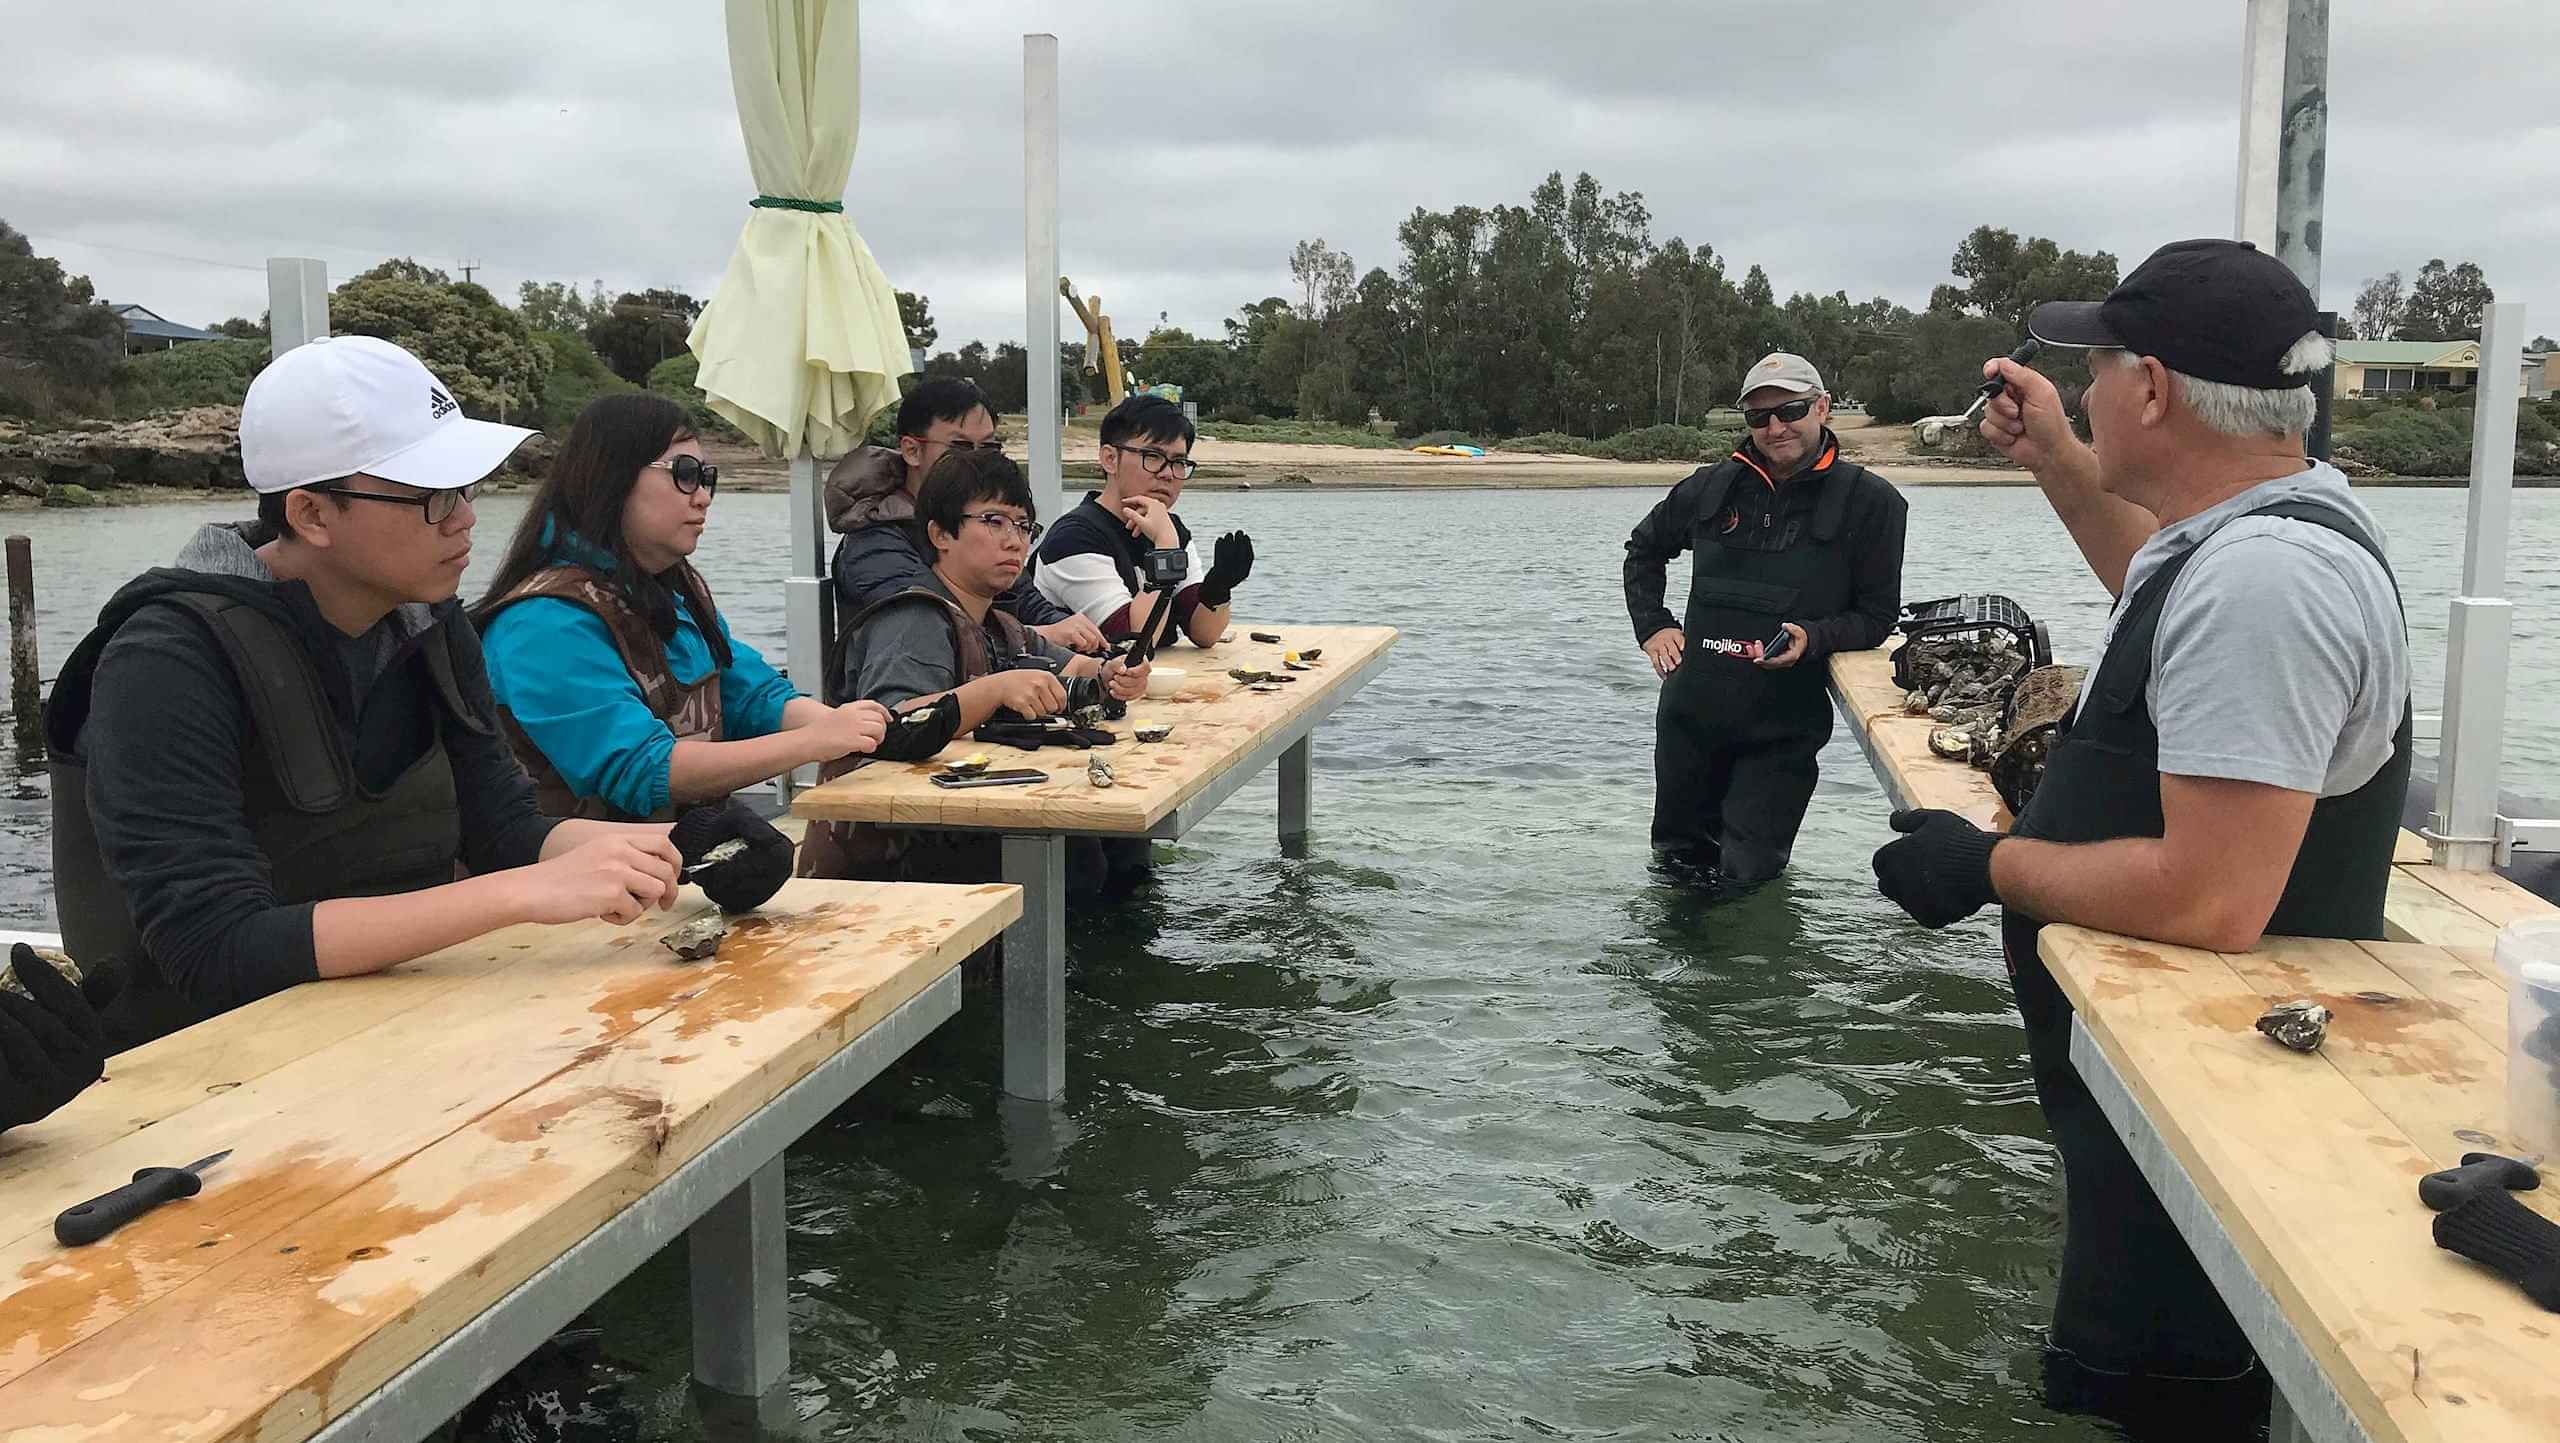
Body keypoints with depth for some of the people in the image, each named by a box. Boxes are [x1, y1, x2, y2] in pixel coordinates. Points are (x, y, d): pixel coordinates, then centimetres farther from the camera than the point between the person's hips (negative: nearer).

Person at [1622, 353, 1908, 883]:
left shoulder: (1870, 501, -6)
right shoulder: (1714, 487, 4)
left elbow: (1877, 617, -2)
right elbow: (1644, 547, 22)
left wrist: (1812, 637, -20)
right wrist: (1651, 626, 9)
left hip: (1783, 733, -4)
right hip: (1689, 715, 4)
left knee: (1747, 874, -5)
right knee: (1675, 854, 17)